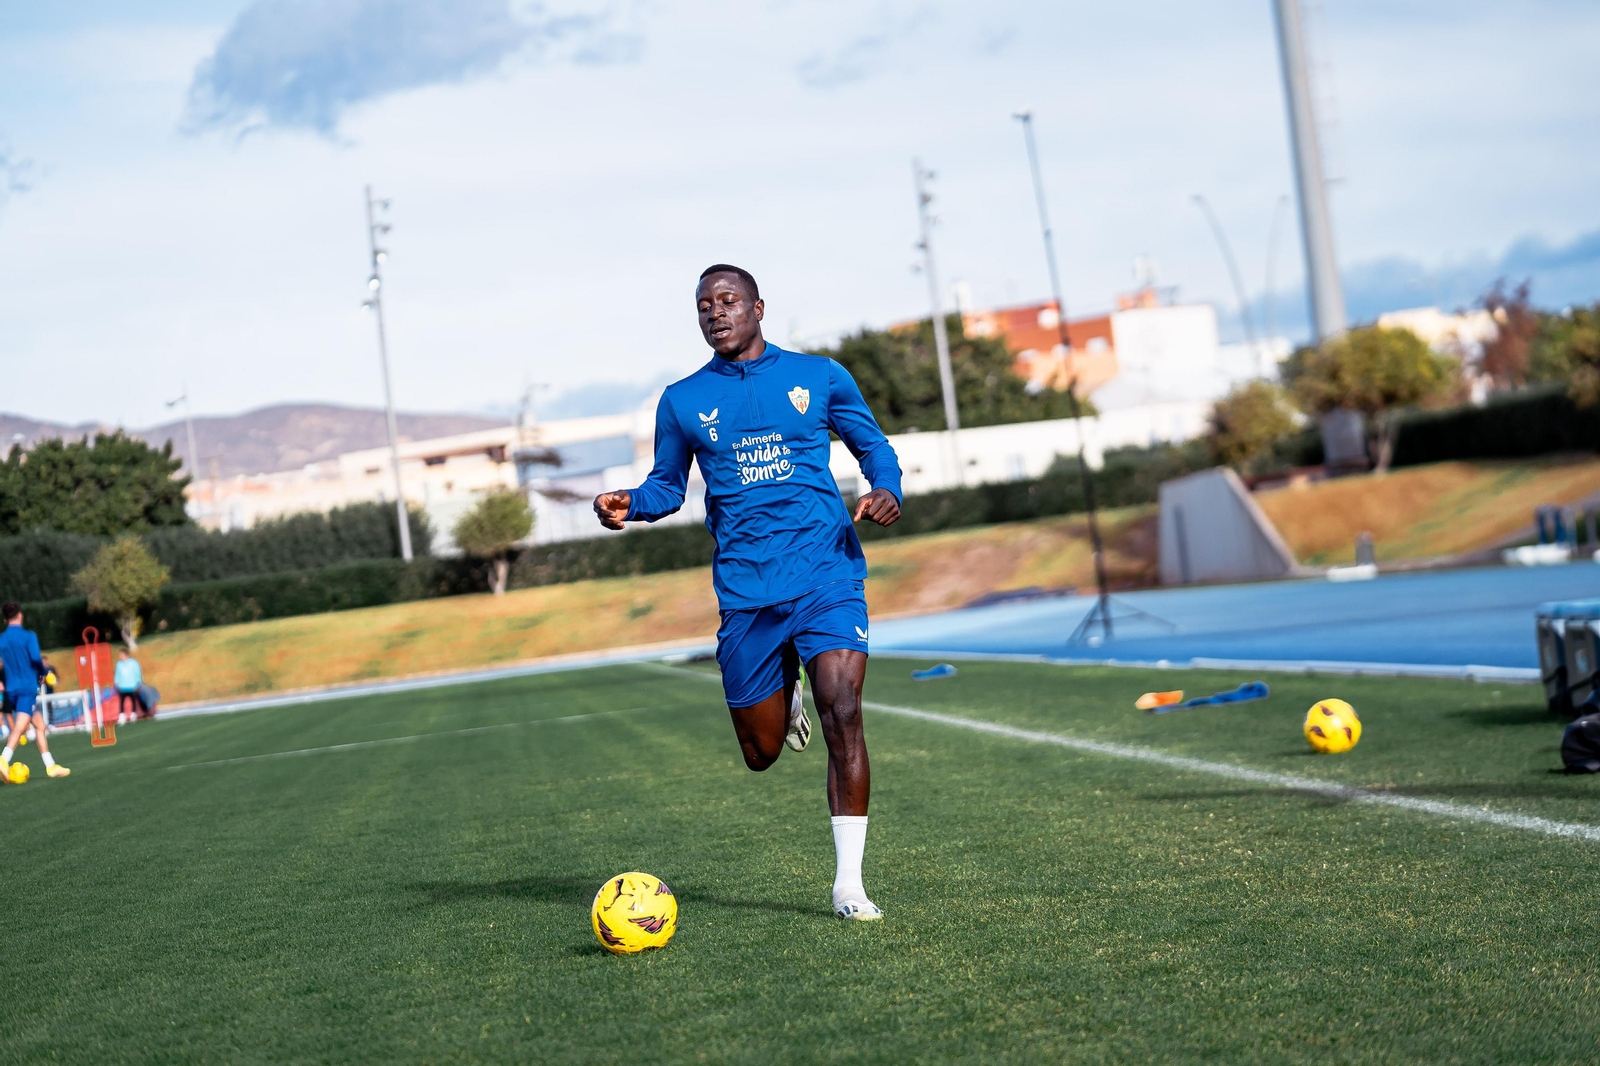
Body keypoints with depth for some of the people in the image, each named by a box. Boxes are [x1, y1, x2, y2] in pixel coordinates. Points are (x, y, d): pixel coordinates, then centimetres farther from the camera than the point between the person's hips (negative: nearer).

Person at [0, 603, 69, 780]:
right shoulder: (28, 636, -6)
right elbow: (36, 657, -19)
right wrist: (42, 673, 0)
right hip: (28, 687, -6)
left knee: (40, 726, 16)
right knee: (20, 727, -17)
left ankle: (50, 765, 15)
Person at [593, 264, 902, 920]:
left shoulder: (819, 376, 7)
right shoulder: (682, 401, 10)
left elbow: (873, 446, 15)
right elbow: (668, 485, 16)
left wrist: (886, 490, -7)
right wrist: (631, 504, -6)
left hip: (827, 574, -2)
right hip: (745, 590, 2)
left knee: (842, 714, -20)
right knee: (761, 753, 6)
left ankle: (848, 884, -13)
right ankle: (786, 701, 45)